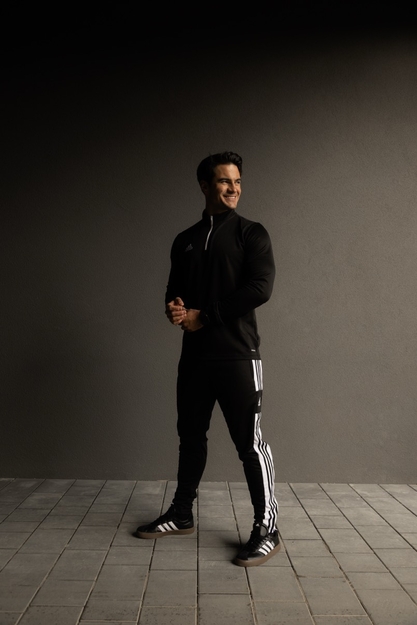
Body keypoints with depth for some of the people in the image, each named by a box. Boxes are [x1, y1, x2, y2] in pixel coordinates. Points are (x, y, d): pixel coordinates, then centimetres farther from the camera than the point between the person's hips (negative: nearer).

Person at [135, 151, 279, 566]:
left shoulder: (251, 234, -1)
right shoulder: (185, 241, 15)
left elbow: (260, 289, -14)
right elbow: (174, 290, 19)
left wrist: (203, 315, -13)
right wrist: (174, 308, -6)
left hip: (237, 355, -5)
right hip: (194, 355, 6)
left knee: (250, 442, -3)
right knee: (190, 436, 14)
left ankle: (267, 529, 10)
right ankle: (181, 515, 30)